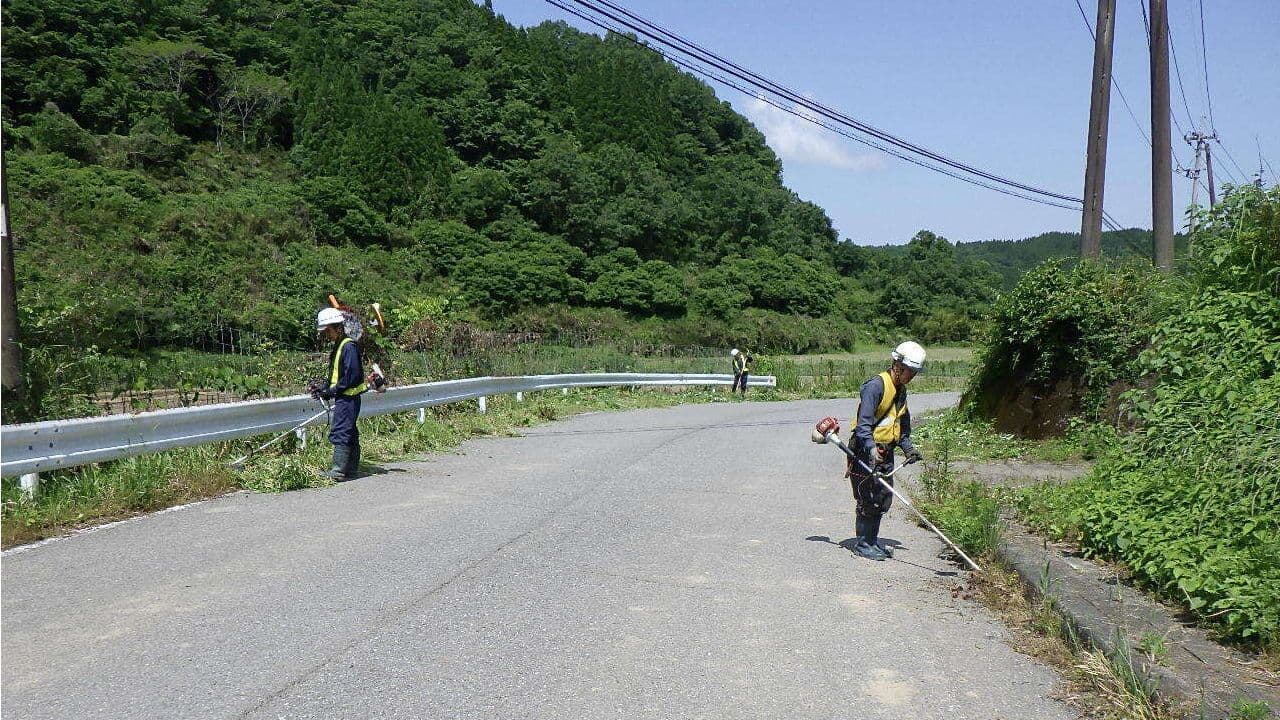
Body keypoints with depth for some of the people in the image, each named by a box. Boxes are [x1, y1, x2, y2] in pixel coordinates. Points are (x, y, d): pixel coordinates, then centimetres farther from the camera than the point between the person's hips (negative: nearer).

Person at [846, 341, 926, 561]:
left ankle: (873, 540, 22)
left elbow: (903, 424, 25)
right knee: (869, 499, -5)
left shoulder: (901, 390, 14)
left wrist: (908, 447, 12)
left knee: (884, 498, 10)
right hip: (866, 451, -9)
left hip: (885, 452, 9)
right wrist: (871, 448, -35)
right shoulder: (875, 386, -16)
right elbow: (863, 422, -24)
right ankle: (862, 543, 6)